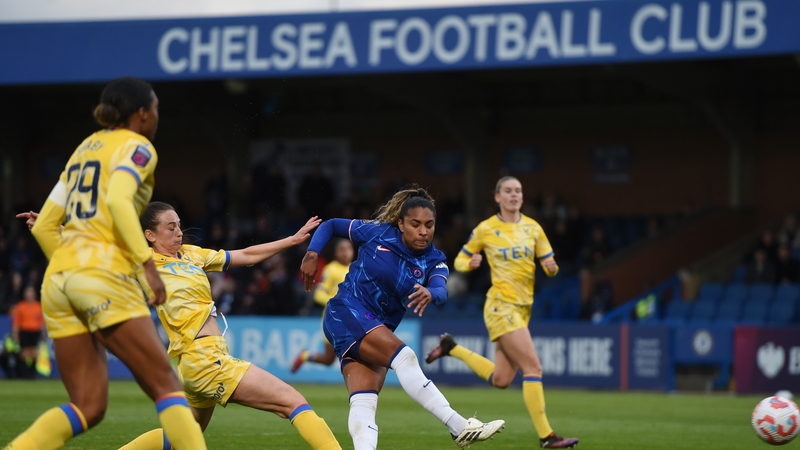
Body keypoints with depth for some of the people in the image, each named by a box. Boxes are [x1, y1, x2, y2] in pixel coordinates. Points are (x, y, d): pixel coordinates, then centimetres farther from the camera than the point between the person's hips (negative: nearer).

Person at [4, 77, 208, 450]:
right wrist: (148, 264, -20)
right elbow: (118, 200, -18)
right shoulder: (136, 147, 2)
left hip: (57, 279, 7)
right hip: (105, 272, -7)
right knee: (166, 388, -4)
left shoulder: (84, 148, 23)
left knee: (88, 406, 4)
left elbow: (44, 226, 22)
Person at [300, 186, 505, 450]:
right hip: (346, 312, -5)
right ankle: (459, 427, -30)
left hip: (378, 331, 5)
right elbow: (330, 226, 7)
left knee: (364, 404, -14)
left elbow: (441, 291, -20)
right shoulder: (378, 233, -4)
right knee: (404, 357, -25)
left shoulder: (434, 260, 2)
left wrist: (429, 294, -44)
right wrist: (312, 254, -8)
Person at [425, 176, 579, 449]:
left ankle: (451, 348, 28)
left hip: (522, 308, 6)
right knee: (533, 367, -16)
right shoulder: (485, 229, -3)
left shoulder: (532, 228, 8)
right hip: (501, 306, -6)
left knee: (501, 380, 9)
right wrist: (471, 263, -16)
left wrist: (551, 267, -15)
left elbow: (549, 266, 9)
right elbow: (460, 261, 7)